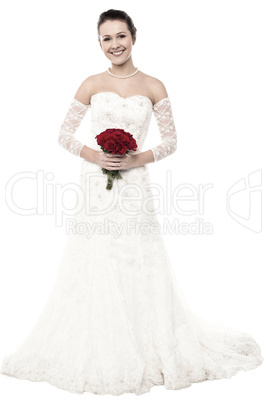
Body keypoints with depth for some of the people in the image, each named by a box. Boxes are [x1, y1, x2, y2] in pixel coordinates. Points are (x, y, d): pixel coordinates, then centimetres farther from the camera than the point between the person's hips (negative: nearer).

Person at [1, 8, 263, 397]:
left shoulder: (153, 87, 5)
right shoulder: (92, 85, 7)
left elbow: (171, 141, 7)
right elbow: (65, 133, 8)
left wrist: (141, 158, -10)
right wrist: (91, 154, -9)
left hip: (135, 186, -1)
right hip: (95, 183, 1)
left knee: (138, 268, 0)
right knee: (94, 267, 3)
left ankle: (144, 352, 19)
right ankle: (94, 354, 19)